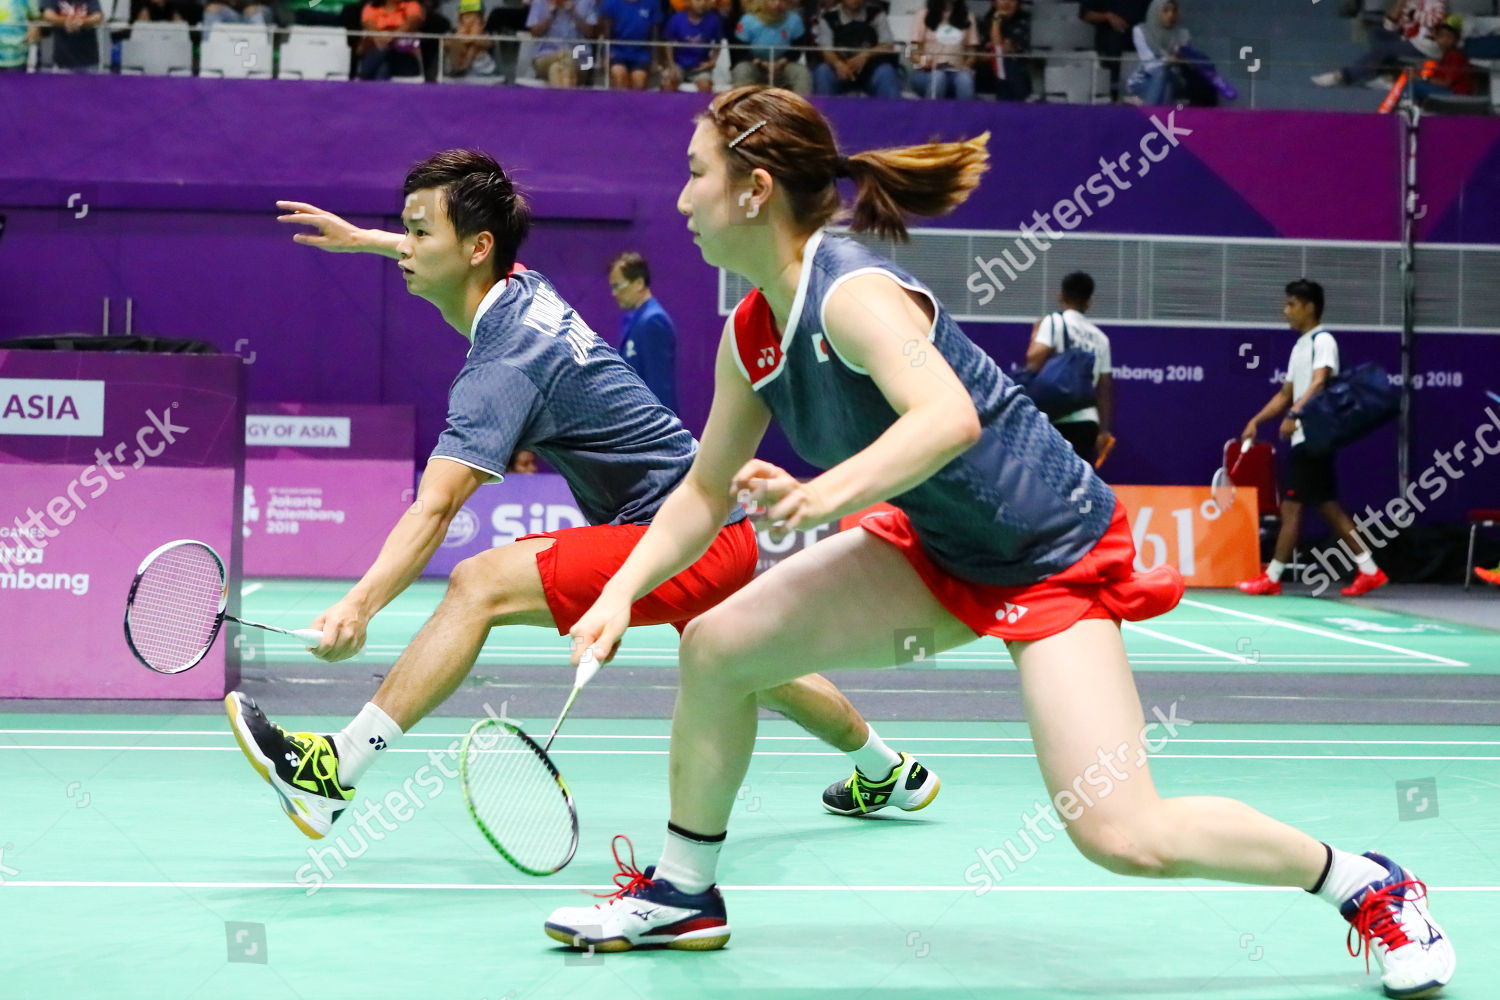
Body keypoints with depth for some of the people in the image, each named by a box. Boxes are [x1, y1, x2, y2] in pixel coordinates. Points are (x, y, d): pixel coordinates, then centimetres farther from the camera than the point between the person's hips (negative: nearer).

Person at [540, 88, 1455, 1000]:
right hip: (938, 549, 8)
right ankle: (684, 892, 22)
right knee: (716, 646, 2)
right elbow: (705, 492, 10)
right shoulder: (752, 336, 0)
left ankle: (1369, 885, 4)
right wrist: (622, 593, -4)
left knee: (1123, 837, -18)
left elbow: (950, 418, -44)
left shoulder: (851, 291, -27)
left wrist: (827, 496, -57)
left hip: (1053, 554, -8)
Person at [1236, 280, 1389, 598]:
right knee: (1327, 506, 8)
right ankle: (1369, 571, 10)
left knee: (1291, 505, -8)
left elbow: (1319, 383, -24)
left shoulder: (1323, 340, -9)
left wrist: (1294, 414, -34)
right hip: (1304, 438, 9)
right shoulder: (1300, 345, 19)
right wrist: (1256, 420, 15)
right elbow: (1286, 393, 23)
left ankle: (1272, 578, -5)